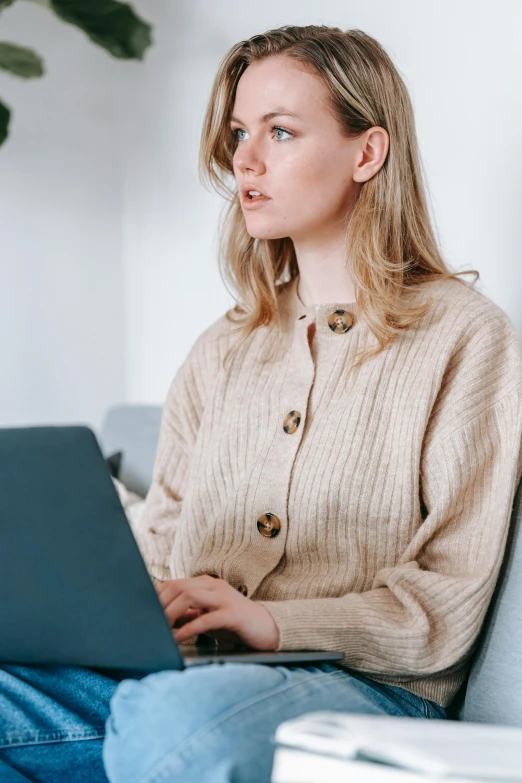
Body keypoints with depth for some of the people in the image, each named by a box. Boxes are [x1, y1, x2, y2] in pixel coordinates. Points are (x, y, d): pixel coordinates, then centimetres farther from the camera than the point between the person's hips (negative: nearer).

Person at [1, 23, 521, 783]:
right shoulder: (222, 351, 21)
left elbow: (449, 604, -4)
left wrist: (274, 621, -17)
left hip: (363, 688, -4)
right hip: (179, 668, 5)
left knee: (172, 717, -37)